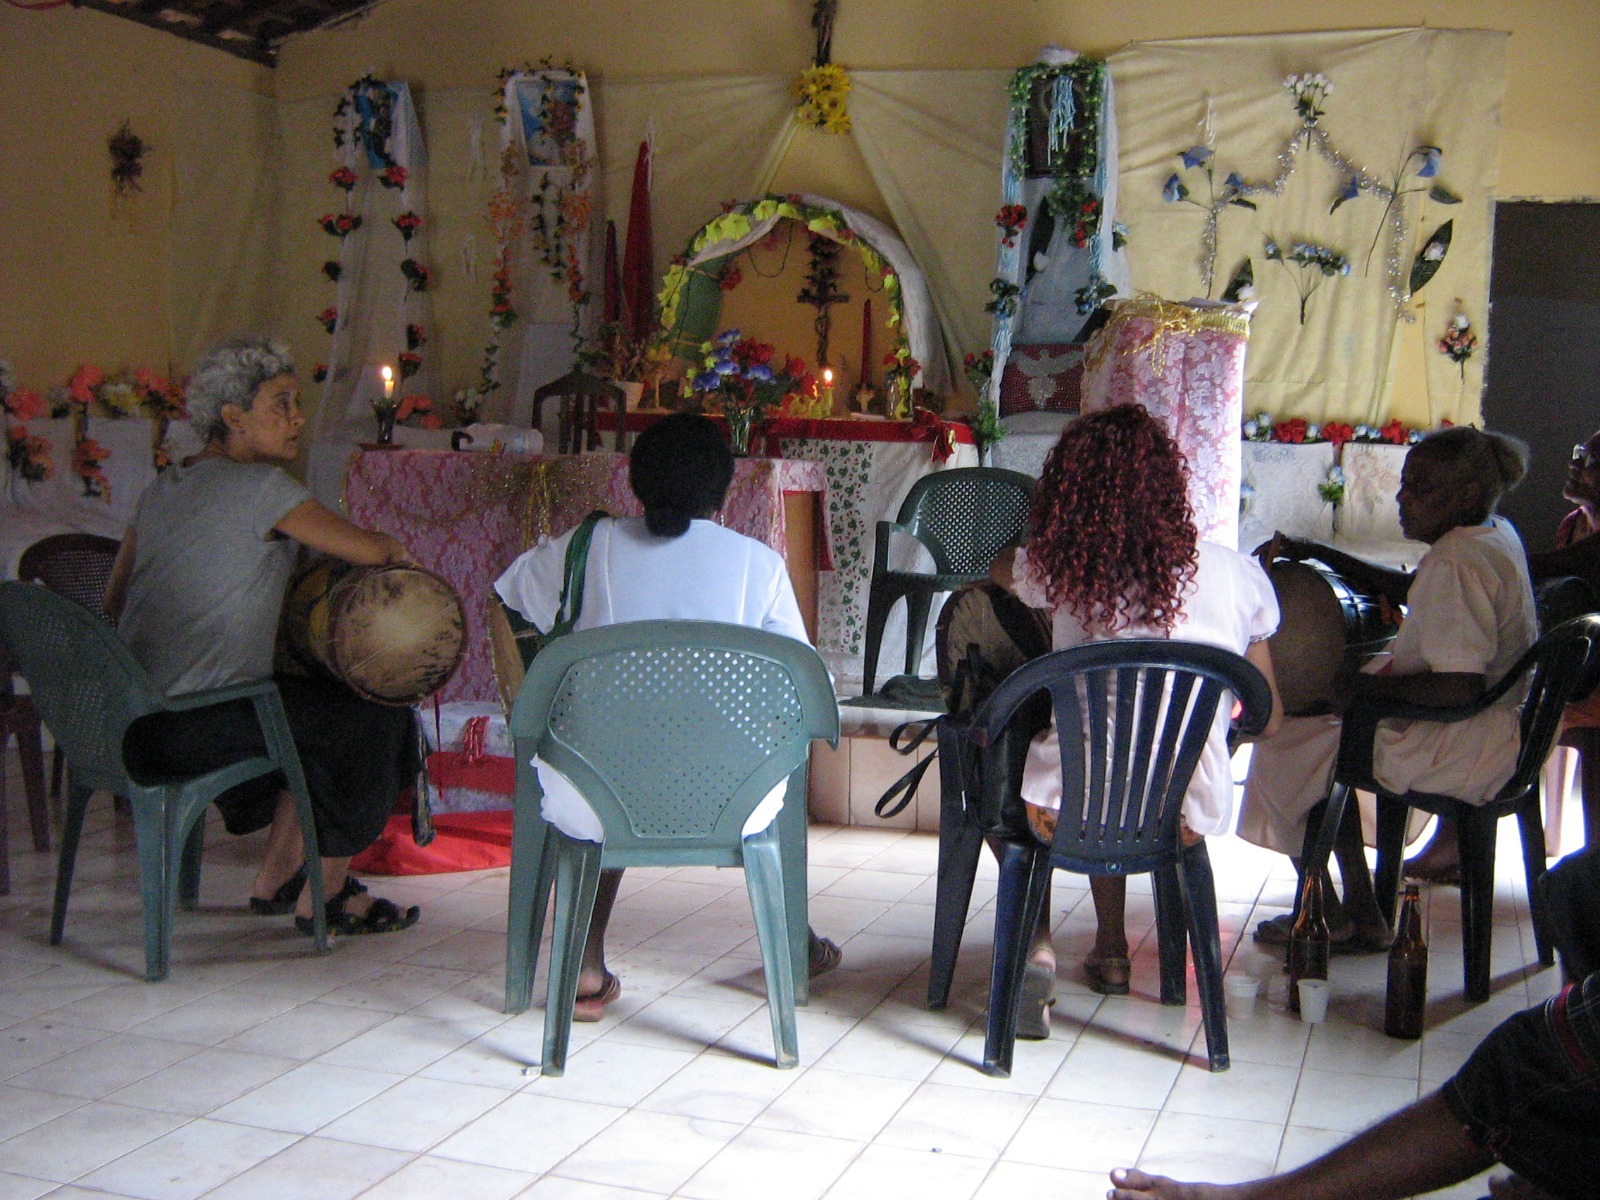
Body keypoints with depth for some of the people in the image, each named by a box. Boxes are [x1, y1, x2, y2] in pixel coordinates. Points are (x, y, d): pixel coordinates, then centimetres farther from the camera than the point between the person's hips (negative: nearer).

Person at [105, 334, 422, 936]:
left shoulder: (163, 487, 13)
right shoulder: (260, 486, -13)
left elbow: (114, 602, 16)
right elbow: (367, 549, -17)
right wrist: (394, 547, 7)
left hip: (134, 714, 9)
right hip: (193, 723, -9)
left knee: (319, 711, 25)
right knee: (375, 719, 1)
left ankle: (276, 877, 30)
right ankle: (323, 897, 13)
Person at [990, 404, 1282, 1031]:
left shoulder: (1061, 566, -5)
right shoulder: (1239, 574, -2)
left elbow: (1000, 568, 21)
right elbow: (1268, 719, 8)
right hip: (1190, 818, 3)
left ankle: (1035, 940, 17)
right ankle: (1111, 950, 42)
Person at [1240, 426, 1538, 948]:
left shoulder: (1456, 562, -25)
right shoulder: (1496, 533, 7)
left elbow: (1461, 689, -32)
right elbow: (1408, 590, 22)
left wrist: (1370, 687, -20)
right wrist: (1319, 553, 15)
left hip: (1469, 747, -11)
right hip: (1502, 727, 11)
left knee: (1292, 749, -3)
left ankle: (1324, 916, 13)